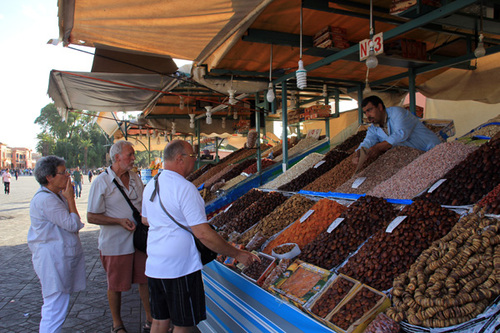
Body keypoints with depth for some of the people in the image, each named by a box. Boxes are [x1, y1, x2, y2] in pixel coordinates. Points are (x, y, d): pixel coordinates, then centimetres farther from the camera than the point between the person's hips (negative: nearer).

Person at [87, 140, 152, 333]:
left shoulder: (135, 178, 7)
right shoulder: (101, 182, -12)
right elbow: (91, 217, -11)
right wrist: (119, 221, -21)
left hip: (140, 240, 5)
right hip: (115, 244, -5)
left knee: (146, 280, 11)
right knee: (116, 286, 10)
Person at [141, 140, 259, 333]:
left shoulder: (150, 186, 6)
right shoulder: (185, 188, -20)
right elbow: (203, 234, -23)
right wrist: (238, 254, -15)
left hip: (153, 267, 8)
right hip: (180, 269, -8)